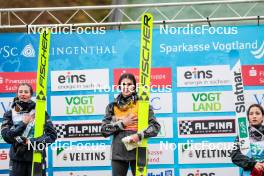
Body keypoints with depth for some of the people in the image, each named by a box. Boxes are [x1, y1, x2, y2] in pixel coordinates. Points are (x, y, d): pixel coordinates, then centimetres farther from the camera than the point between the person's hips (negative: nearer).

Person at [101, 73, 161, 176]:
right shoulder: (113, 106, 9)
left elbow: (155, 127, -3)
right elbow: (104, 130, 4)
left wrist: (139, 135, -17)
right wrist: (122, 123, -7)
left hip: (137, 151, -2)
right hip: (118, 152, 2)